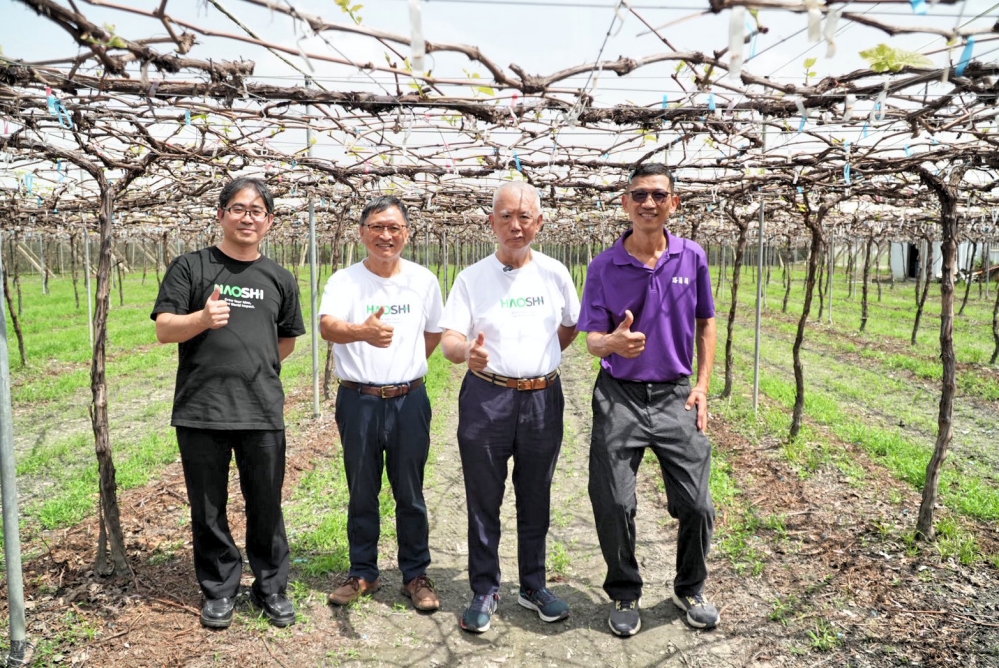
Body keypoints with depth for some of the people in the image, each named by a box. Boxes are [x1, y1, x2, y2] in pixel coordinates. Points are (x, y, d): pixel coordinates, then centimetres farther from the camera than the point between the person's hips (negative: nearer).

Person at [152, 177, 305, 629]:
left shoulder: (280, 279, 10)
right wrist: (203, 318, -22)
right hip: (200, 410, -1)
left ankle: (271, 588, 27)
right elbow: (164, 330, -5)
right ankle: (219, 590, 28)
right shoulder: (191, 267, 2)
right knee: (208, 510, 10)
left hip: (262, 412, 2)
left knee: (266, 506, 9)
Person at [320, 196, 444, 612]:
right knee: (361, 495, 13)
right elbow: (328, 327, -25)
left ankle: (416, 575, 25)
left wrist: (407, 368, 9)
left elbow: (434, 333, 16)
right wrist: (364, 332, -45)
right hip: (358, 401, 0)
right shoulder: (344, 281, -5)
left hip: (410, 401, 1)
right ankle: (363, 573, 29)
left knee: (410, 495, 10)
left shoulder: (424, 280, 2)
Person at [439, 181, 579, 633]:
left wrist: (543, 358, 8)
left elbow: (570, 326, 18)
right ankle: (485, 590, 22)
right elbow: (449, 339, -9)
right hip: (486, 397, -2)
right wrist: (467, 352, -31)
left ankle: (534, 586, 30)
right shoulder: (472, 278, -2)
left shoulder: (554, 274, 3)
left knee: (536, 499, 13)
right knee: (483, 500, 6)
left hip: (543, 399, 2)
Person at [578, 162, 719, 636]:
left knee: (697, 505, 4)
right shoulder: (604, 266, -4)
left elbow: (706, 324, 11)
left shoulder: (692, 258, 1)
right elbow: (593, 340, -4)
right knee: (614, 505, 1)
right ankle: (624, 594, 26)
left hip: (676, 396, 2)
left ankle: (690, 590, 31)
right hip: (620, 396, -1)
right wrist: (614, 342, -28)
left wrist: (702, 386, 4)